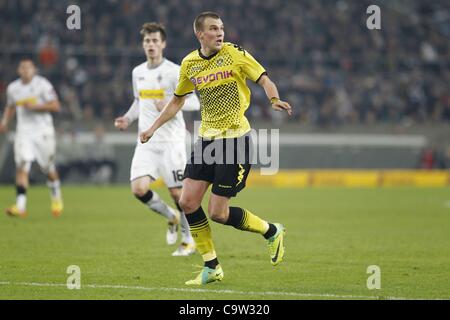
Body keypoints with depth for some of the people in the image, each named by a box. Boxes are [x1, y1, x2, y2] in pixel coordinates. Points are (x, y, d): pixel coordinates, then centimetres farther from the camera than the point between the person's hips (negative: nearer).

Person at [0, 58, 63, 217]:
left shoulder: (43, 85, -7)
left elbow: (55, 106, -9)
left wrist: (35, 106, -18)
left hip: (43, 131, -3)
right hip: (23, 132, 3)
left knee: (48, 169, 8)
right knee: (22, 167, -14)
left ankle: (56, 197, 35)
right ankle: (20, 205, -21)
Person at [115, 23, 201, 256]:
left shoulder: (174, 72, -8)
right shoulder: (138, 72, 12)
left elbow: (194, 102, -13)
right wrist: (128, 118, 10)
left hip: (171, 141, -5)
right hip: (146, 142, 5)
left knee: (177, 192, -4)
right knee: (139, 189, -11)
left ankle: (188, 240, 15)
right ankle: (171, 217, 16)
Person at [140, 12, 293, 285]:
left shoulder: (235, 54, -7)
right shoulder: (189, 64, 7)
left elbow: (265, 80, -9)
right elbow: (178, 100, 22)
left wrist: (275, 99, -30)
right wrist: (154, 128, 19)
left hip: (235, 139, -5)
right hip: (207, 138, 5)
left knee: (218, 213, -8)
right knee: (188, 202, -5)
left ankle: (272, 232, 17)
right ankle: (212, 267, 8)